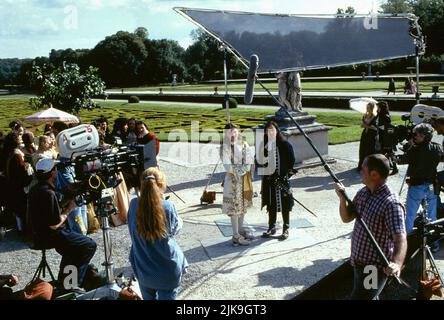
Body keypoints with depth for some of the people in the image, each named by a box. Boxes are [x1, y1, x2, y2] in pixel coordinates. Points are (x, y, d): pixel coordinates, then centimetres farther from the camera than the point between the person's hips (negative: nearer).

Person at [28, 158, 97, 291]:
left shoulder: (35, 190, 6)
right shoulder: (48, 193, -25)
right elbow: (54, 224, -26)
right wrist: (69, 209, -13)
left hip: (39, 234, 10)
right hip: (51, 236, -10)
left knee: (76, 240, 31)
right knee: (90, 245, -2)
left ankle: (64, 280, 32)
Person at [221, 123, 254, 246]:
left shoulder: (244, 145, 5)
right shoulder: (225, 148, -11)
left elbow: (250, 160, -2)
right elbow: (227, 166, -17)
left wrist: (243, 169, -17)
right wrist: (242, 169, -12)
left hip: (245, 179, 6)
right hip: (233, 180, -6)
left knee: (243, 205, 15)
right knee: (235, 207, -2)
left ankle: (241, 231, 29)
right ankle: (236, 237, 4)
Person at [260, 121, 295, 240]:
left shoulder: (284, 145, -8)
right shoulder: (264, 145, 4)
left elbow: (291, 161, -8)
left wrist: (284, 175, -14)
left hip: (281, 178, -4)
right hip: (268, 178, 4)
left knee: (284, 204, 4)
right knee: (270, 203, 13)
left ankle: (286, 228, 16)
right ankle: (271, 227, 26)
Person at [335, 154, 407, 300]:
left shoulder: (391, 203, -25)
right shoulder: (363, 193, 1)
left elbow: (400, 238, -34)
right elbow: (346, 218, 10)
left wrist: (396, 263, -52)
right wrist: (342, 198, -9)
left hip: (375, 268, -8)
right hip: (358, 263, 8)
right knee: (368, 296, 26)